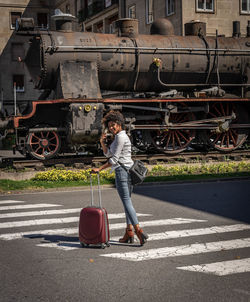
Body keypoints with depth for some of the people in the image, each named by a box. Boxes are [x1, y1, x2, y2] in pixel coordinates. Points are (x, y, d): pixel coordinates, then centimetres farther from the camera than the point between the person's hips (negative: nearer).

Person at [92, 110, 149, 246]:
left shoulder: (120, 137, -12)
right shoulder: (120, 136, 19)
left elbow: (114, 159, -15)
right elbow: (108, 154, 20)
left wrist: (99, 169, -13)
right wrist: (102, 143, 5)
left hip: (122, 170, -10)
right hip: (128, 171, 10)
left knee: (126, 202, -12)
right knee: (127, 201, 10)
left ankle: (139, 230, -20)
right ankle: (129, 232, 12)